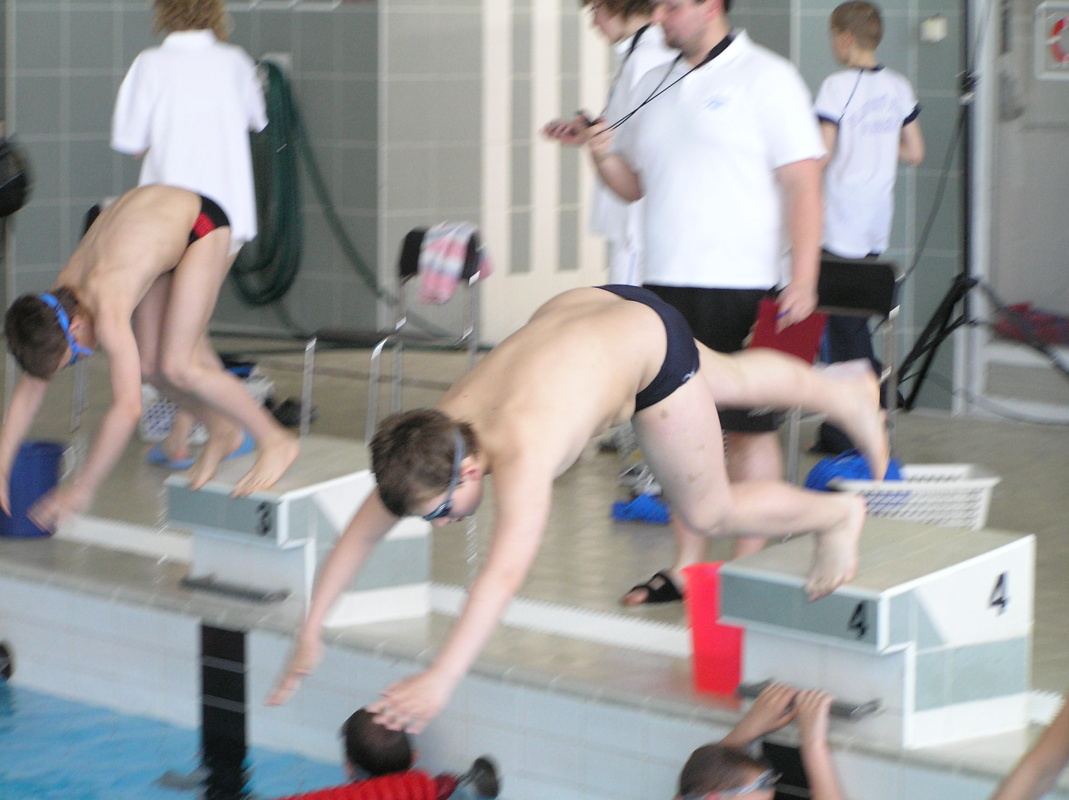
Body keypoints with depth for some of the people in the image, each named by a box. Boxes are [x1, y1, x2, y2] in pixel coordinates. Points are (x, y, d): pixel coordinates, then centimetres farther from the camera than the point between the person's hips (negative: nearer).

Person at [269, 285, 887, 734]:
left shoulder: (520, 451, -43)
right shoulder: (431, 440, -24)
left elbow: (506, 572, -52)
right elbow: (363, 529, -14)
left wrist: (441, 681, -57)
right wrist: (312, 630, -16)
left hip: (651, 338, -6)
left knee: (709, 514, 6)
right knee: (732, 381, 31)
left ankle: (837, 515, 32)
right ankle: (847, 391, 59)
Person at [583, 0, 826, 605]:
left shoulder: (765, 78, -5)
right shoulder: (654, 87, 15)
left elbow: (803, 183, -9)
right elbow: (633, 184, 21)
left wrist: (803, 282, -17)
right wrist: (603, 152, -2)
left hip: (740, 288, -6)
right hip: (667, 283, 6)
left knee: (748, 428, -1)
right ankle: (687, 565, 14)